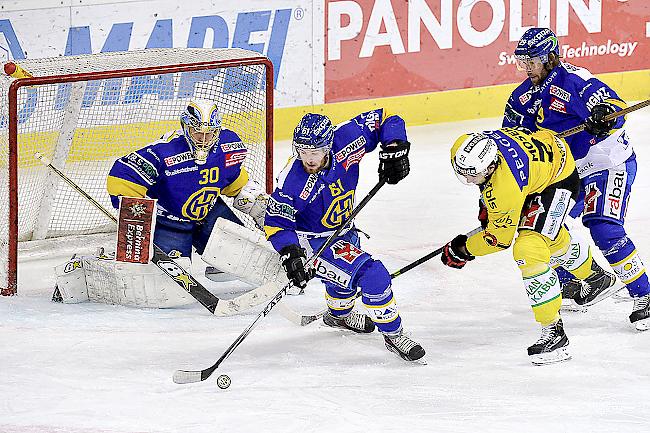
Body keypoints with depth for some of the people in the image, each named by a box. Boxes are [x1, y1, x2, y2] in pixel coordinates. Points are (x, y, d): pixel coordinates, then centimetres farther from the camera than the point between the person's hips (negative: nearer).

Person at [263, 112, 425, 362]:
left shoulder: (345, 140, -23)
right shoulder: (292, 181, -32)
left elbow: (384, 119, -11)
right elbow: (276, 223, -23)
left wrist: (395, 149, -23)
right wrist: (290, 254, -36)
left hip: (342, 227, 7)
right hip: (311, 241, -7)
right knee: (372, 275, -23)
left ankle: (339, 313, 66)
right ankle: (393, 335, -6)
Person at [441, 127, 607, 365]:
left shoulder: (506, 187, -42)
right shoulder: (465, 148, -22)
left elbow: (500, 238, -25)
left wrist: (463, 249, -13)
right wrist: (488, 204, 12)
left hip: (559, 179, -9)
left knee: (528, 249, -25)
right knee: (552, 239, 32)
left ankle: (554, 331, -20)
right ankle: (593, 276, 62)